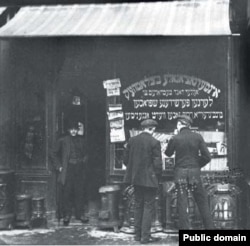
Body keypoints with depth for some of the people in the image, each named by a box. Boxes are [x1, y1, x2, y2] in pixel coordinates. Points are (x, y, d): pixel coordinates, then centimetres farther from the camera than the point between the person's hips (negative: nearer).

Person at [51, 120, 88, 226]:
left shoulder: (81, 140, 12)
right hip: (67, 169, -3)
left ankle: (80, 214, 13)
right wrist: (59, 166, 0)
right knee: (66, 192, -3)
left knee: (80, 192, 3)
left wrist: (84, 163, 8)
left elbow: (85, 154, 22)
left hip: (80, 169, 3)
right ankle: (66, 215, 5)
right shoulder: (63, 141, 3)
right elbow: (54, 153, 7)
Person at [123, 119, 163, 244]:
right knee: (148, 206, 2)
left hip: (136, 177, 6)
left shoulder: (132, 140, 2)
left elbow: (126, 159, 7)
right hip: (149, 179, -5)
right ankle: (145, 236, 1)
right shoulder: (154, 142, -13)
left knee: (138, 205, 15)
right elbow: (158, 163, -13)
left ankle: (138, 234, 19)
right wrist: (157, 176, 3)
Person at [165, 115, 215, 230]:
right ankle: (209, 227, 13)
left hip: (180, 172, -1)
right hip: (195, 172, 1)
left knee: (182, 203, 4)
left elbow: (168, 153, 11)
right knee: (202, 200, 12)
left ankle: (185, 228, 4)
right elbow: (207, 157, -4)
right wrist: (198, 165, 11)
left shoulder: (175, 139, -6)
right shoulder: (198, 137, -2)